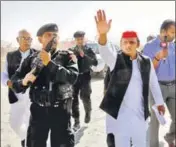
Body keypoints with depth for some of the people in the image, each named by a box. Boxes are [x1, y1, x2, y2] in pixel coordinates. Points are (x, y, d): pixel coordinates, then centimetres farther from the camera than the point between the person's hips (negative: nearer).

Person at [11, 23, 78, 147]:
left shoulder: (67, 56, -1)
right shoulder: (32, 59, 3)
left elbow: (72, 77, -18)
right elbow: (15, 83, 3)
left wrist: (50, 63, -22)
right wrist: (24, 81, -19)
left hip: (60, 110, -1)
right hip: (38, 110, 2)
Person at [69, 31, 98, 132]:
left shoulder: (89, 50, 3)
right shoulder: (72, 50, 9)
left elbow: (95, 62, -9)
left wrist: (84, 55, -19)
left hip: (85, 77, -2)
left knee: (85, 96, -6)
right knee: (74, 99, 0)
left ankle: (88, 111, 28)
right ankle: (77, 122, 10)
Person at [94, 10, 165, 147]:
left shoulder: (146, 62, 2)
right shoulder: (116, 59, -7)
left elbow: (153, 83, 13)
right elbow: (105, 51, -29)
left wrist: (159, 102, 20)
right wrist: (103, 34, -49)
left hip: (139, 112, 3)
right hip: (119, 112, -3)